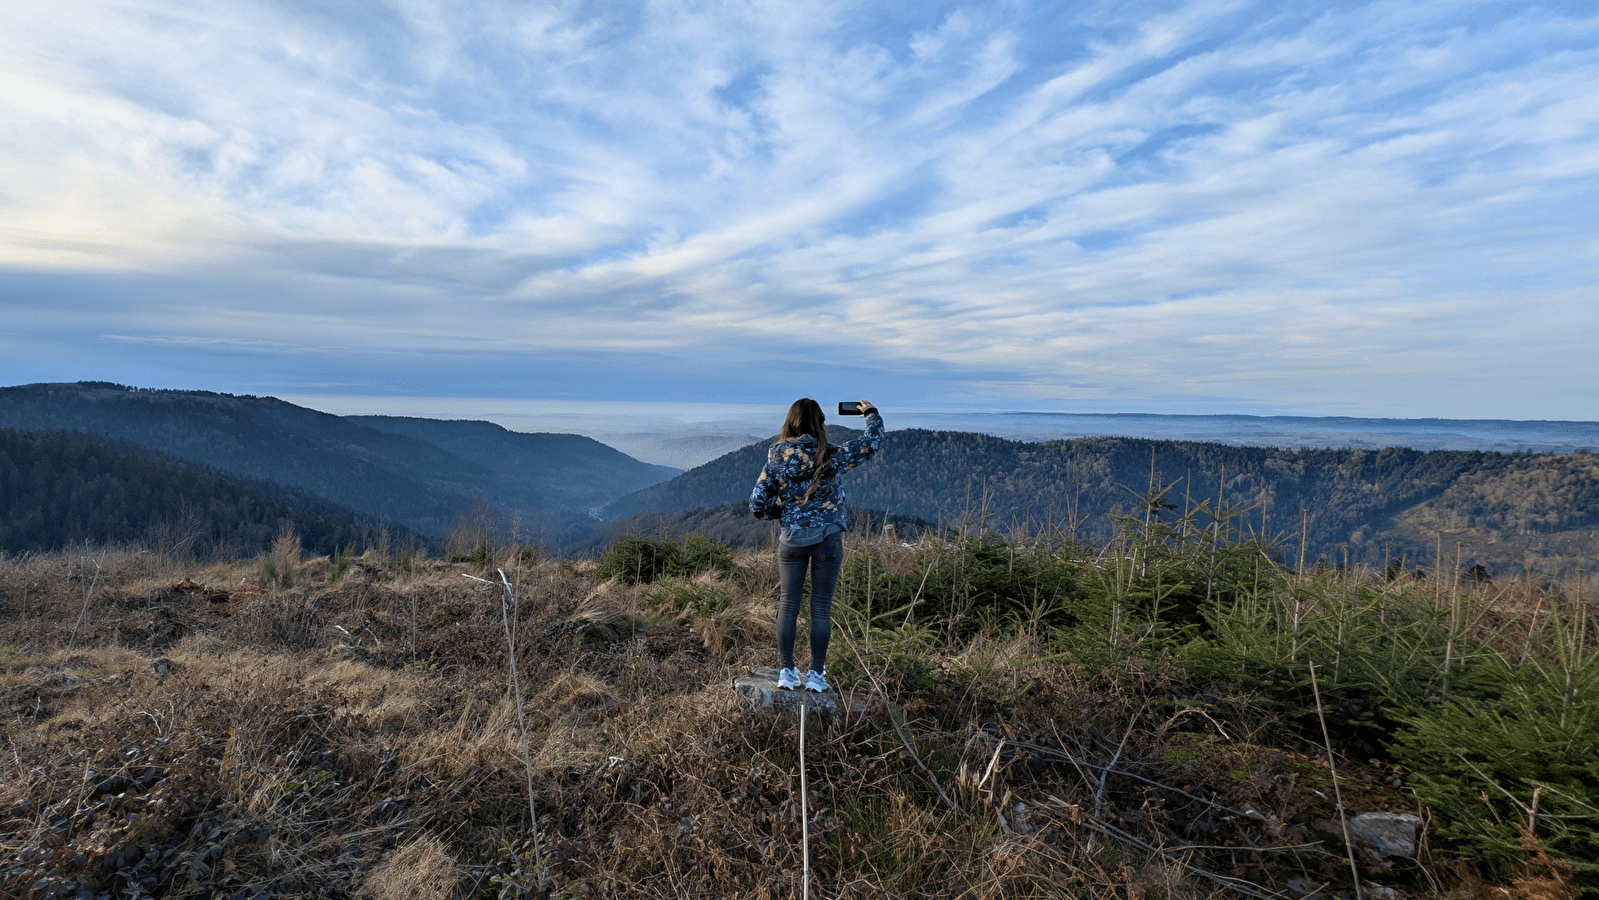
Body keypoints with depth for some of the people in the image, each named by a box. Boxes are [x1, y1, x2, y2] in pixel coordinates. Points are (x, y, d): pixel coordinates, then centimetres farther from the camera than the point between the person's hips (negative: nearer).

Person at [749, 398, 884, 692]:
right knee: (821, 607, 7)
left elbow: (758, 505, -3)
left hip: (792, 539, 2)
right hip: (827, 539, -2)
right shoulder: (830, 457, -13)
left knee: (789, 604, 12)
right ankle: (816, 674, 15)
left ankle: (787, 671, 18)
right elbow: (873, 443, -3)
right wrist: (871, 414, 13)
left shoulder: (776, 457, -6)